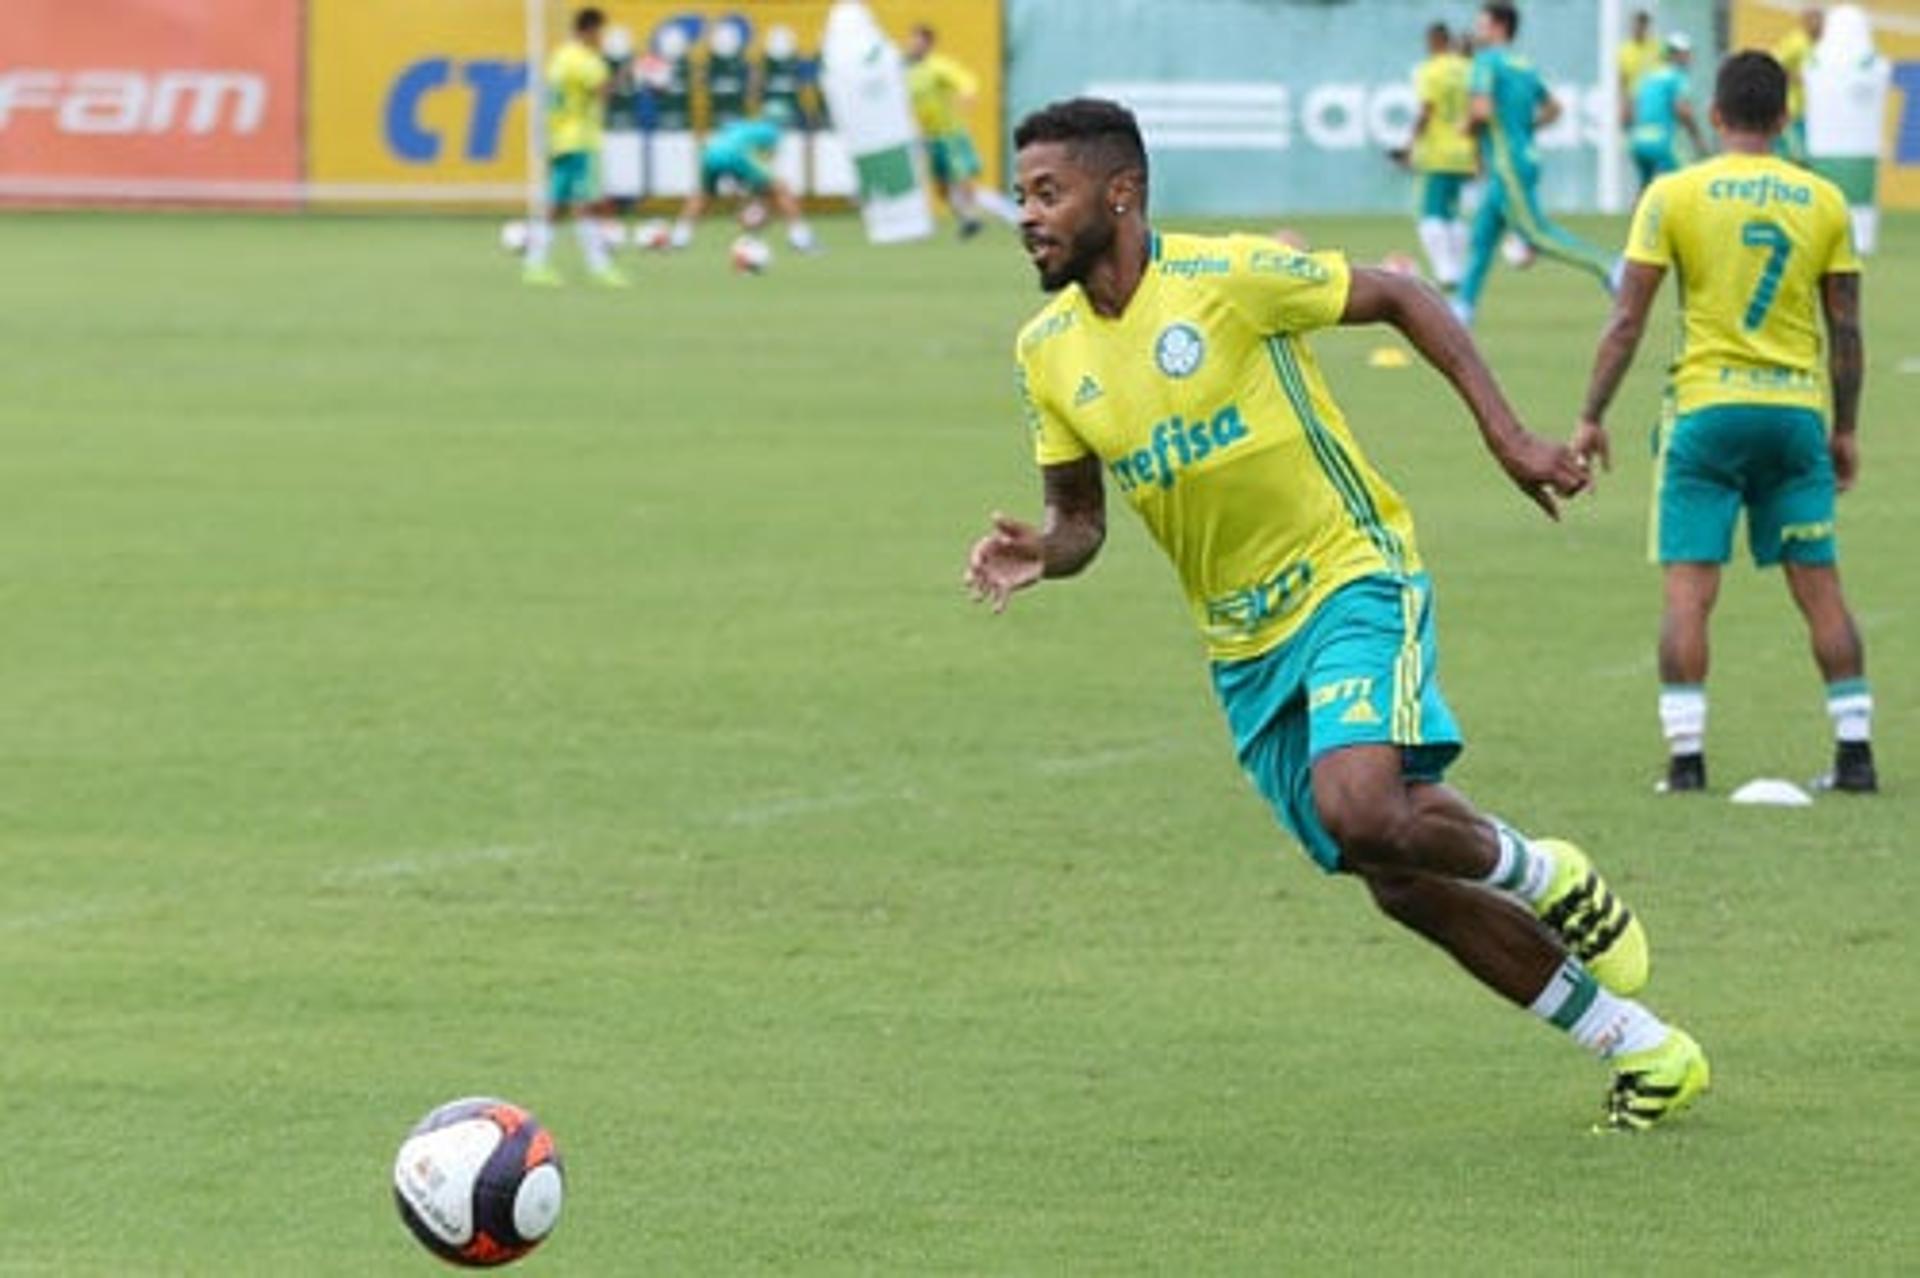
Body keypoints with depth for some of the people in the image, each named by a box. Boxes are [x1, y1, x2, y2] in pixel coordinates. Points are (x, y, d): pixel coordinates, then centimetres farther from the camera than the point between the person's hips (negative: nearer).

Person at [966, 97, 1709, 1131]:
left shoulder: (1227, 276, -15)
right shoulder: (1048, 352, 2)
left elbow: (1400, 299, -5)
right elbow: (1080, 515, 11)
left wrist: (1506, 435, -10)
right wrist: (1038, 554, -13)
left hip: (1351, 580, -6)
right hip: (1243, 646, 6)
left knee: (1361, 813, -30)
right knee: (1405, 886, 4)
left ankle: (1545, 877, 3)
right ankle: (1645, 1052, 17)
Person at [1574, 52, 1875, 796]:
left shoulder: (1674, 196, -3)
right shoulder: (1824, 202, 4)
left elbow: (1627, 321, -4)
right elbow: (1846, 329, 8)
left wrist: (1591, 417, 3)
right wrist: (1846, 430, 18)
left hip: (1707, 408, -2)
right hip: (1798, 408, 3)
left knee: (1688, 588, -1)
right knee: (1819, 588, 8)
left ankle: (1687, 755, -7)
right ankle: (1855, 752, 8)